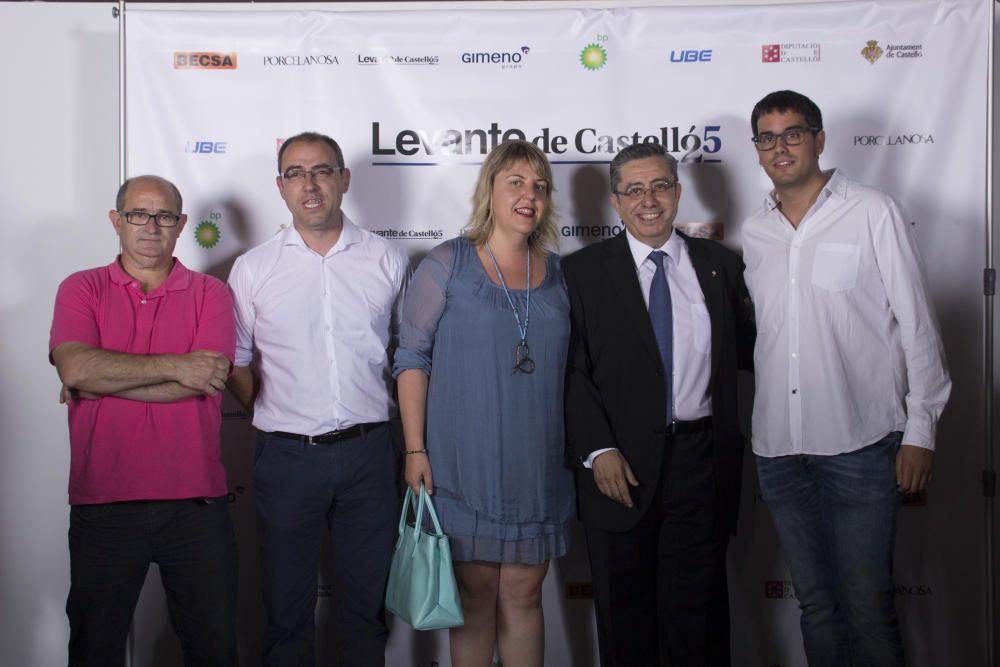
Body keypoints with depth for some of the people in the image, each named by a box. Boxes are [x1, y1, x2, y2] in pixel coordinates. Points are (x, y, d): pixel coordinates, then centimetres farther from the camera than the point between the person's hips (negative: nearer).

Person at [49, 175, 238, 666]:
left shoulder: (210, 293, 6)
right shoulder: (81, 289, 7)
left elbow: (208, 379, -10)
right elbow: (75, 368, -12)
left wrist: (103, 382, -8)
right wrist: (175, 367, -13)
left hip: (195, 502, 0)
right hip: (102, 503, 0)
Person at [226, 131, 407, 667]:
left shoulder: (386, 261, 4)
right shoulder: (253, 268, 2)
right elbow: (235, 363, 9)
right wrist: (275, 416, 3)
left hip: (368, 451, 1)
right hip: (287, 456, 0)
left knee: (368, 600, 12)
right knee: (288, 605, 11)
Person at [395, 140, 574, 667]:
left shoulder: (557, 272, 9)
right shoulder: (447, 264, -3)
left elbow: (567, 365, 14)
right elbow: (412, 358, -4)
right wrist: (415, 450, -9)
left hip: (537, 466, 3)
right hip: (466, 463, -3)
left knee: (523, 597, 10)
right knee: (475, 596, 7)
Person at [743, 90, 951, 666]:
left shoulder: (873, 213, -1)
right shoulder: (754, 233, 11)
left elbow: (917, 326, -3)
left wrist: (920, 432, -7)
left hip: (860, 447, -4)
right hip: (778, 448, 4)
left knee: (867, 606, -2)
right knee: (816, 603, 14)